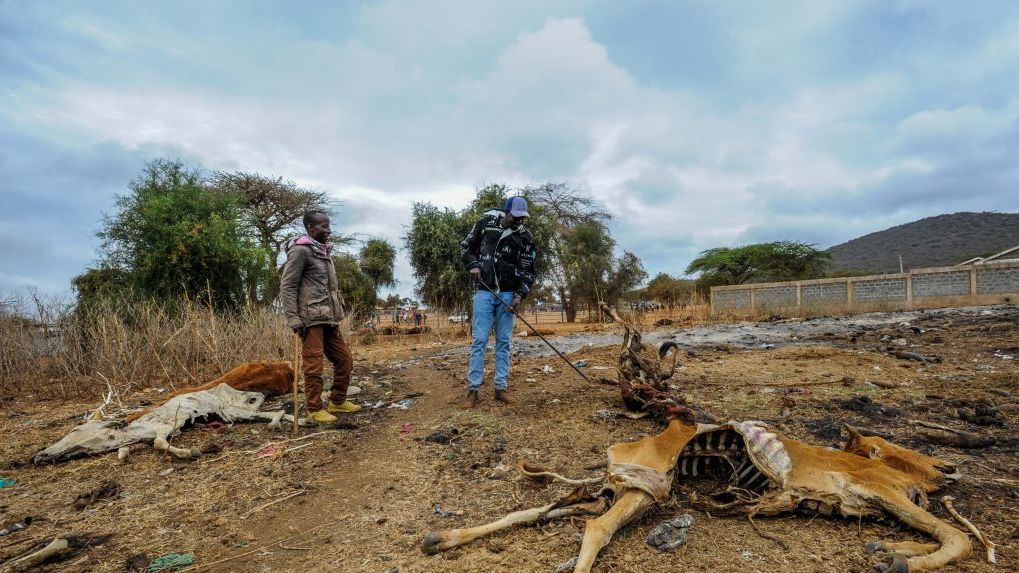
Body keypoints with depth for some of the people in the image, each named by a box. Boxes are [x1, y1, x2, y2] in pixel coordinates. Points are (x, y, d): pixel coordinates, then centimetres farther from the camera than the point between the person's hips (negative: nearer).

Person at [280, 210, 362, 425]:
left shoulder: (323, 250, 18)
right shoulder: (300, 250, -7)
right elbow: (287, 287, -11)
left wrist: (338, 312, 17)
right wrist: (293, 319, -17)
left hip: (329, 319, 9)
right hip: (311, 319, -8)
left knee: (344, 359, 11)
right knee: (314, 366, -2)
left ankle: (337, 402, 25)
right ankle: (315, 410, 10)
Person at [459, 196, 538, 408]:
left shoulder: (526, 238, 0)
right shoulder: (486, 223, -1)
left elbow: (528, 271, 2)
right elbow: (465, 246, 11)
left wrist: (520, 294, -12)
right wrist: (473, 264, -7)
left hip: (508, 294, 2)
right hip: (485, 291, -1)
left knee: (503, 342, 3)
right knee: (479, 340, -6)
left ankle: (500, 387, 11)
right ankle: (473, 389, -1)